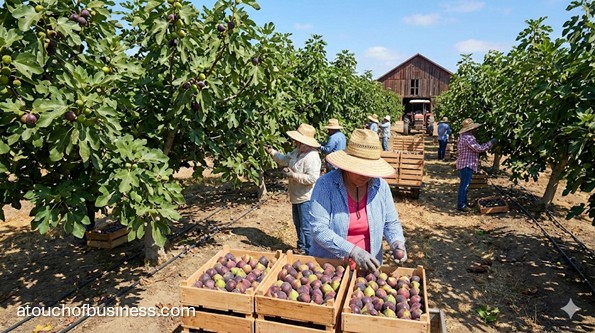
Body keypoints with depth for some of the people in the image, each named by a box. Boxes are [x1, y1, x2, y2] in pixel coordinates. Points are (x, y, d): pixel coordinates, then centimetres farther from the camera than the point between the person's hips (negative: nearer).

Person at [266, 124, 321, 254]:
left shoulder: (311, 157, -26)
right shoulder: (297, 151, 5)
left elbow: (312, 178, -31)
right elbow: (285, 159, 19)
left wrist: (293, 175, -29)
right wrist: (271, 151, 11)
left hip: (306, 198, -10)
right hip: (297, 196, 11)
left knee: (306, 227, 1)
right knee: (298, 224, 24)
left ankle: (309, 252, 17)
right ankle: (301, 247, 42)